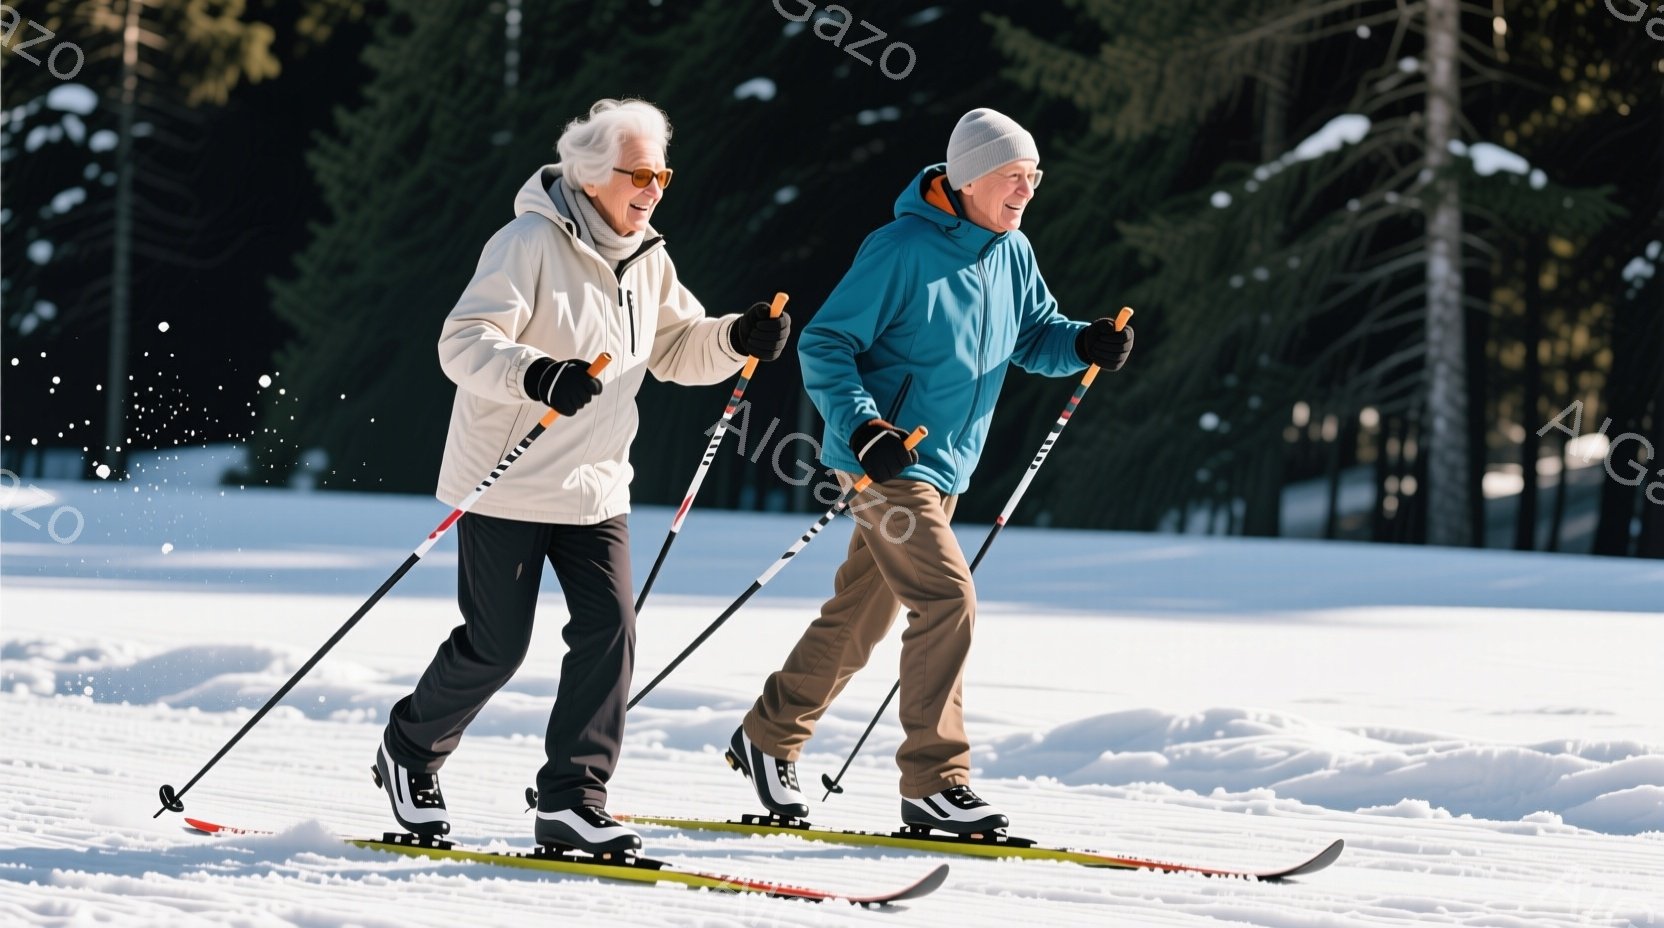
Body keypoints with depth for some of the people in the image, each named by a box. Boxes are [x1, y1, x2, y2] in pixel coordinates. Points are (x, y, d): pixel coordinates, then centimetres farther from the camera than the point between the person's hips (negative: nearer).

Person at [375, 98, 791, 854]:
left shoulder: (645, 259, 8)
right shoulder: (531, 245, -16)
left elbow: (677, 350, 15)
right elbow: (464, 342, -23)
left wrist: (739, 339, -6)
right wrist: (535, 375, -41)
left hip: (595, 487, 6)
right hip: (508, 482, -6)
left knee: (609, 631, -8)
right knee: (496, 646, 1)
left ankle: (572, 799, -3)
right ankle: (409, 750, 27)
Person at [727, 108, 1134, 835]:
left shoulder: (1011, 254, 7)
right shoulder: (902, 251, -16)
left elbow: (1034, 334, 19)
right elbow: (825, 345, -14)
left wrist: (1085, 344, -4)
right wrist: (862, 428, -29)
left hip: (943, 469, 8)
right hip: (884, 462, -8)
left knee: (859, 617, 15)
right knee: (948, 598, -19)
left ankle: (769, 737, 32)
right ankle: (933, 781, -15)